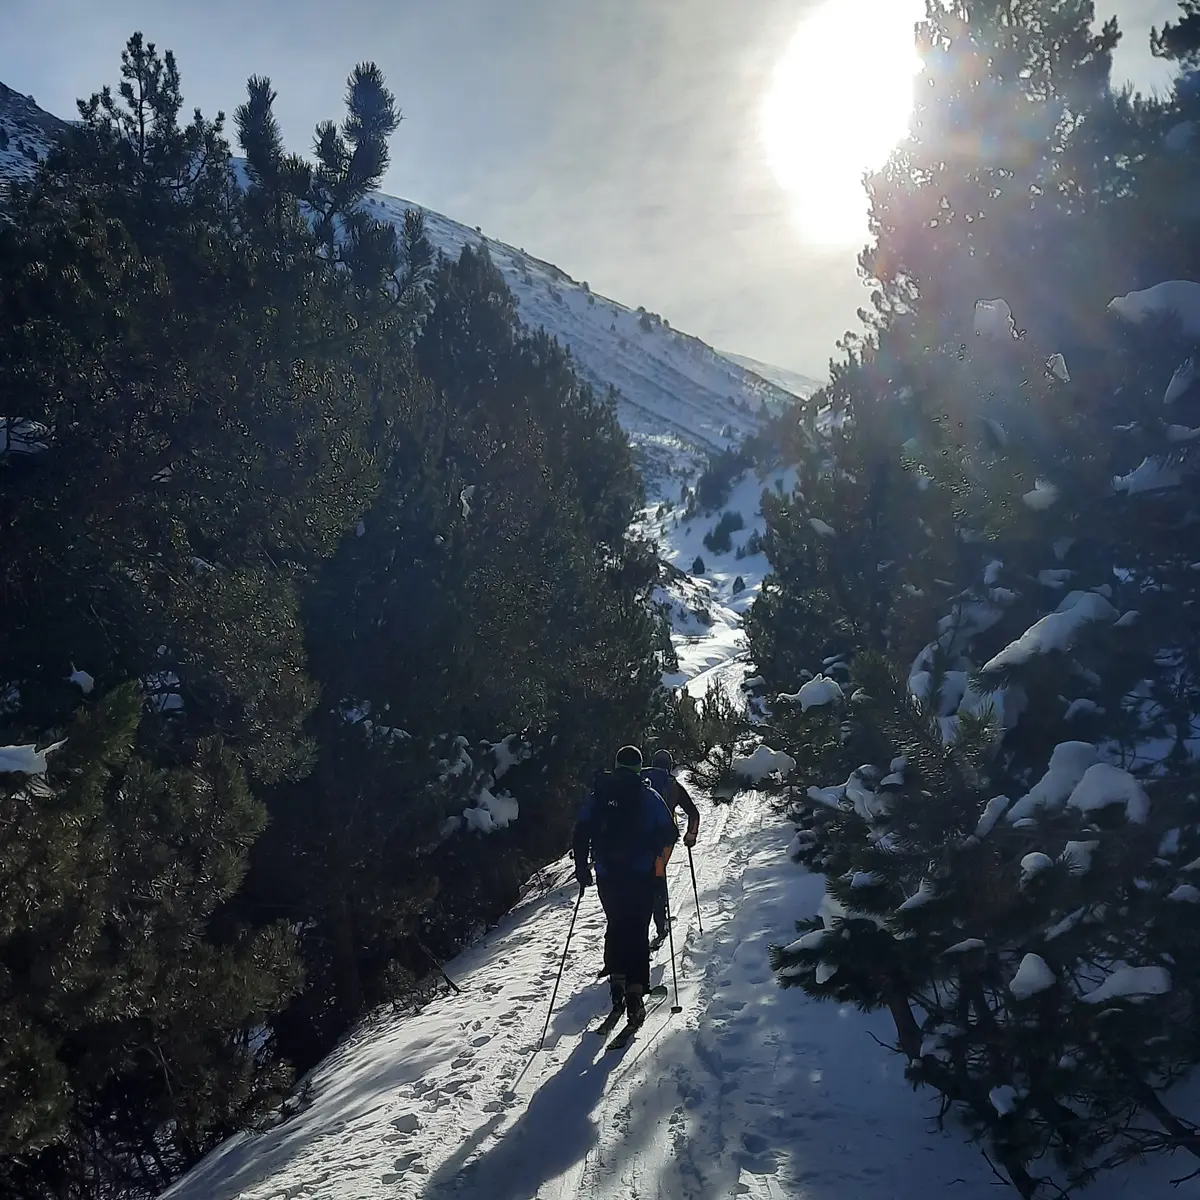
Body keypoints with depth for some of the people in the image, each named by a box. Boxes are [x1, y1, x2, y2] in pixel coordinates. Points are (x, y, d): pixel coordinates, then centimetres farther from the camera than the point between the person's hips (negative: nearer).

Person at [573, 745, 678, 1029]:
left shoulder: (597, 795, 4)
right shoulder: (649, 796, -2)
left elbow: (581, 833, 1)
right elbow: (669, 833, -2)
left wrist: (582, 867, 10)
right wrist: (653, 850, 18)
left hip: (607, 875, 2)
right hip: (641, 875, -2)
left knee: (615, 927, 19)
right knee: (637, 931, 0)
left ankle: (617, 983, 14)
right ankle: (635, 993, -9)